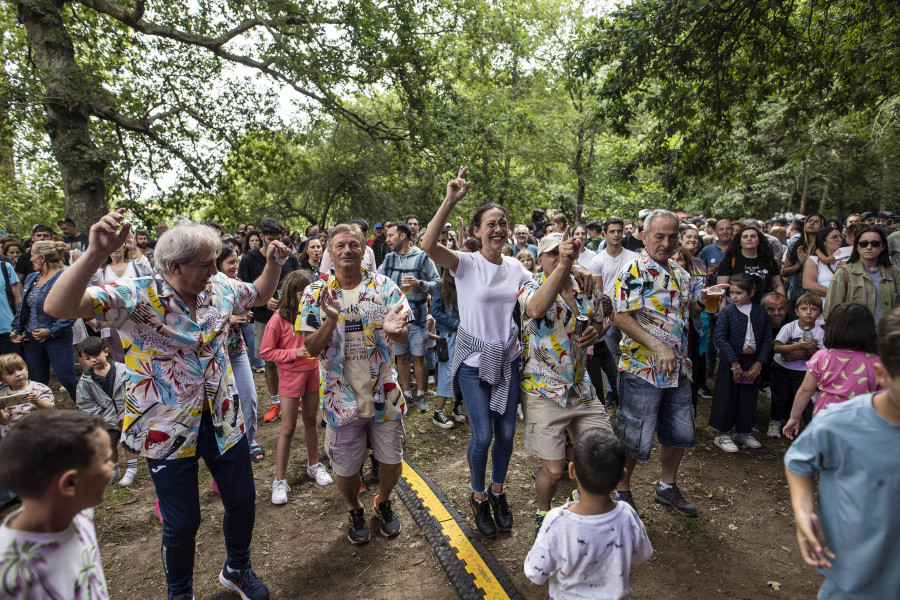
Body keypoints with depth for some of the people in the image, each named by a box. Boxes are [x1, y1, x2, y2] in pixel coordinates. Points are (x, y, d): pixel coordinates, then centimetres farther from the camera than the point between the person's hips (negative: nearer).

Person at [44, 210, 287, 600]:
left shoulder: (221, 289, -3)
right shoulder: (137, 297, -19)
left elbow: (260, 295, 17)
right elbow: (58, 307, -30)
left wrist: (273, 263, -2)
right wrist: (95, 254, -45)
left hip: (223, 419, 5)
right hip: (168, 429, -5)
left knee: (243, 500, 18)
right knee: (182, 523, 10)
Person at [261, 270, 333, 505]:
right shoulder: (279, 319, -17)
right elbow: (265, 352, -12)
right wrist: (295, 353, -20)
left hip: (312, 371, 5)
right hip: (291, 374, -5)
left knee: (311, 420, 17)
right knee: (288, 428, 0)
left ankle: (314, 465, 34)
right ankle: (280, 481, 12)